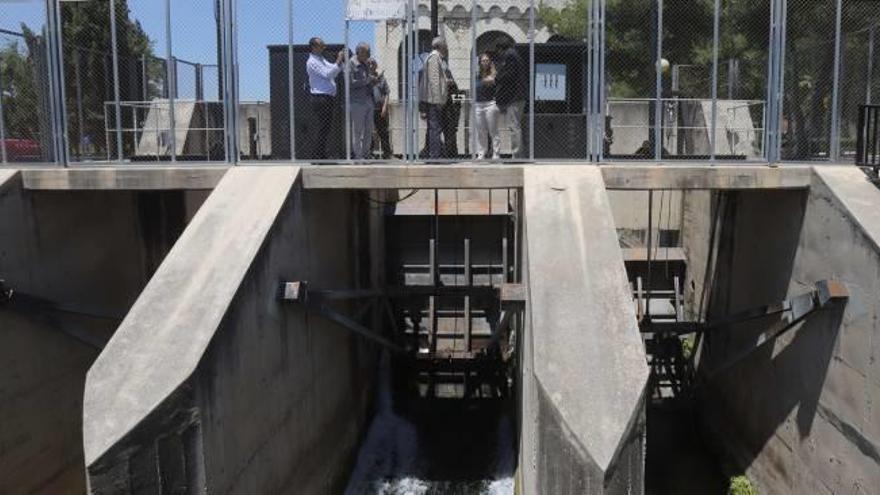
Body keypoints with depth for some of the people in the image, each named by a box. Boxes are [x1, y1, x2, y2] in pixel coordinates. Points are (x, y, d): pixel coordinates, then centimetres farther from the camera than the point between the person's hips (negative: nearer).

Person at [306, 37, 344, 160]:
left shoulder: (322, 60, 20)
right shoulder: (312, 62, -9)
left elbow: (334, 72, 21)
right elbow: (327, 74, -18)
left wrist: (341, 61, 9)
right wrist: (339, 61, -15)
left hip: (328, 98, 10)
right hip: (319, 98, -10)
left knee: (326, 128, 12)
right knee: (318, 129, -7)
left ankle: (322, 156, 19)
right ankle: (316, 157, -5)